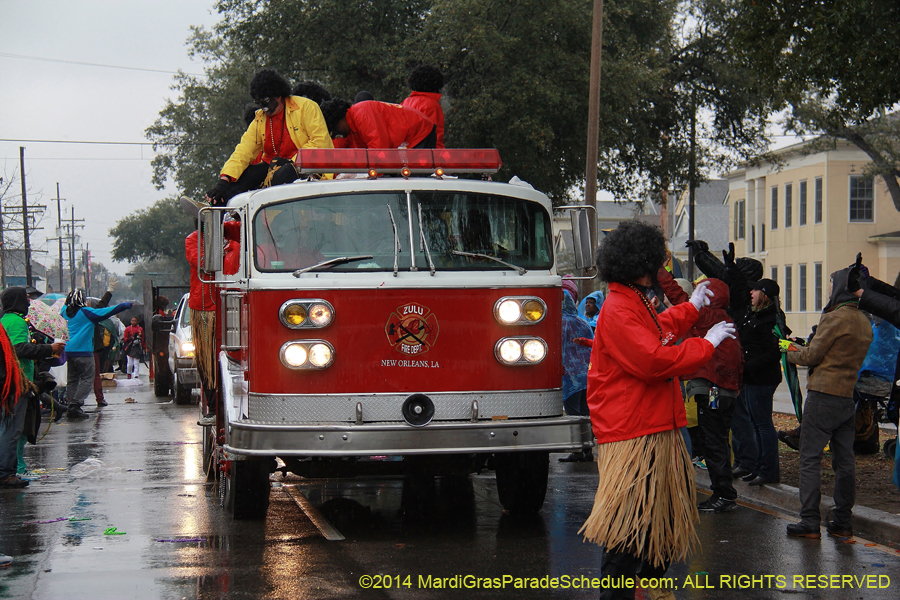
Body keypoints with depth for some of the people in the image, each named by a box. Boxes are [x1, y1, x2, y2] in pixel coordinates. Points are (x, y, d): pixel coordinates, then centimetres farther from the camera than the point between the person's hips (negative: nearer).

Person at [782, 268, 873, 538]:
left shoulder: (834, 318, -12)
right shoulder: (865, 323, 12)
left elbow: (811, 355, -10)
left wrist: (789, 351, 10)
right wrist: (800, 348, 20)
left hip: (824, 395, -8)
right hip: (849, 398, 8)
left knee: (810, 458, -4)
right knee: (844, 460, 10)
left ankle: (810, 521, -7)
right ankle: (843, 522, 14)